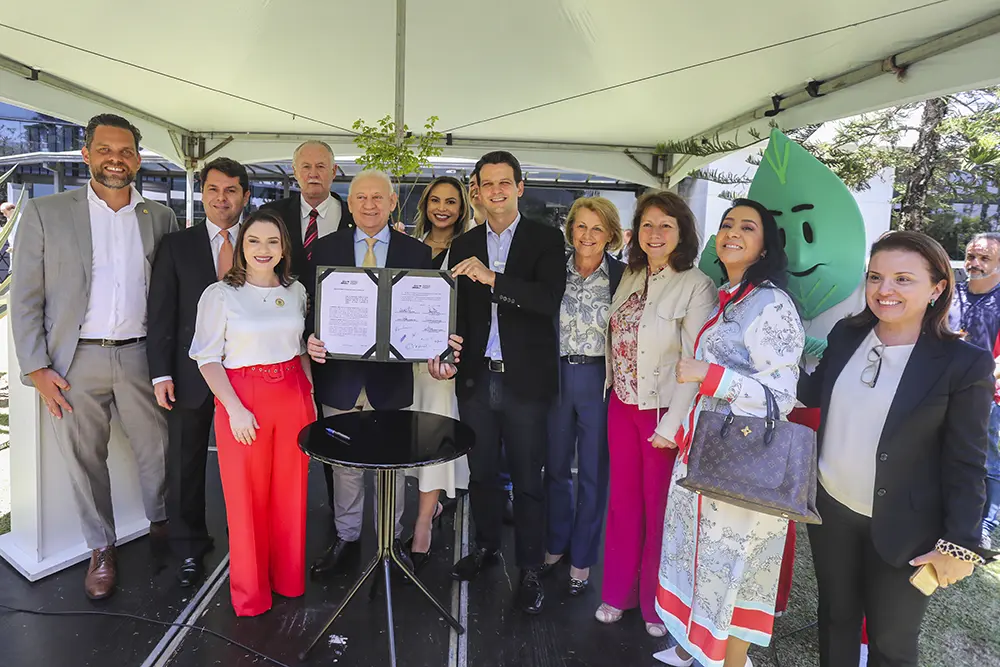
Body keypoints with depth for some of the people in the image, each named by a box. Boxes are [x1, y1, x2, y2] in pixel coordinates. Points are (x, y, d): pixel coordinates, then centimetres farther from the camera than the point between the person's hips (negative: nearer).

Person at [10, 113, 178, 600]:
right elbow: (26, 298, 0)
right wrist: (36, 368, -5)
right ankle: (101, 548, 28)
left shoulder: (160, 218, 6)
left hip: (140, 356, 1)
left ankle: (161, 523, 36)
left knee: (157, 450, 10)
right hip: (76, 361, -1)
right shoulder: (44, 213, 1)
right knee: (84, 459, 9)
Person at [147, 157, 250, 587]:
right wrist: (161, 373, -6)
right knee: (186, 464, 11)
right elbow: (161, 313, 0)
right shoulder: (176, 245, 3)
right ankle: (190, 548, 29)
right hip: (191, 374, 1)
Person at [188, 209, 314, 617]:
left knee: (290, 492, 11)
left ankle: (289, 578, 31)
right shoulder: (220, 294, -4)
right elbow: (208, 358, -5)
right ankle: (249, 592, 24)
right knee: (247, 496, 5)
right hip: (243, 400, -3)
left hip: (293, 396, 4)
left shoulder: (296, 291, 9)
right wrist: (234, 407, -14)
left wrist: (310, 395, 8)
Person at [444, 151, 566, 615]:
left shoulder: (546, 239, -2)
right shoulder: (463, 245, 10)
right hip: (476, 376, 4)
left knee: (527, 477, 6)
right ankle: (486, 546, 37)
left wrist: (493, 278, -27)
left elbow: (550, 299, -17)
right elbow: (457, 310, 8)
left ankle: (530, 568, 22)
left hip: (525, 379, -3)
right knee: (481, 471, 17)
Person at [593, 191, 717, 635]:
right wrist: (613, 390, 6)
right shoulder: (630, 278, 7)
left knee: (658, 509, 8)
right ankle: (618, 592, 31)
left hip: (663, 413, -5)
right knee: (623, 501, 13)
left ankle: (656, 603, 29)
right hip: (621, 406, 5)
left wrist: (672, 426, -17)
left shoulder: (697, 287, -13)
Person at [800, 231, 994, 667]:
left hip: (900, 529, -4)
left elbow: (965, 464, -11)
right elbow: (811, 394, 8)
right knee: (835, 618, 23)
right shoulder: (845, 335, -2)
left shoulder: (964, 363, -15)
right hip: (830, 509, 4)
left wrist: (960, 543, -10)